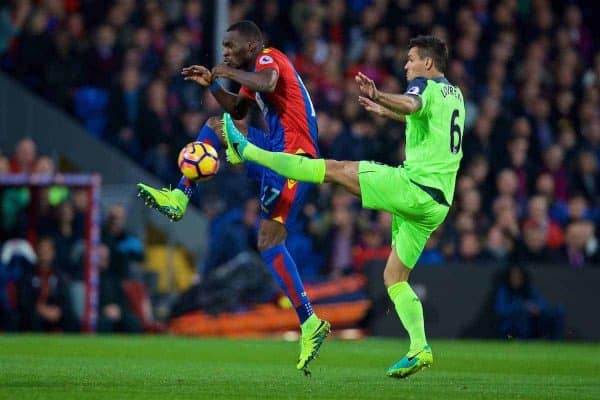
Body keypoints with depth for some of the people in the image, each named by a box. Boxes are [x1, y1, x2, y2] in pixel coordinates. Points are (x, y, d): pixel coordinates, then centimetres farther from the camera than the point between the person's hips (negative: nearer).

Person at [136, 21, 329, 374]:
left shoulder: (268, 58, -8)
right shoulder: (256, 69, 21)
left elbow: (266, 83, -33)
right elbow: (238, 110, 35)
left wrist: (231, 73, -17)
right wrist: (212, 84, 22)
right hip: (276, 151, 10)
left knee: (270, 243, -15)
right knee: (216, 127, 17)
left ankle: (311, 324, -16)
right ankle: (179, 199, 13)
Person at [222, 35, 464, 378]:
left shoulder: (425, 86, -4)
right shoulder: (454, 94, 24)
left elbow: (411, 106, -31)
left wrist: (377, 97, -47)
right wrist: (386, 112, 51)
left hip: (413, 185, -9)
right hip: (439, 203, 9)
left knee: (334, 169, -4)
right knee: (395, 276, 10)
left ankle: (247, 150, -3)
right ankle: (419, 348, -3)